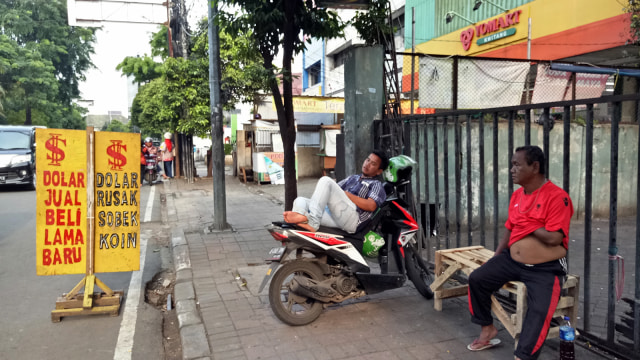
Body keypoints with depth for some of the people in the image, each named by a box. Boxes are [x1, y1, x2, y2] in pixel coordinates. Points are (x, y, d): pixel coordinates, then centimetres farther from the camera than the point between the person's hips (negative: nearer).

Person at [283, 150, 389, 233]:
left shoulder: (376, 184, 14)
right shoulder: (353, 178, 36)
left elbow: (371, 206, -6)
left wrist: (346, 194, -4)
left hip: (353, 220, -7)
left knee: (325, 180, -20)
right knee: (300, 201, -8)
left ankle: (312, 221, -36)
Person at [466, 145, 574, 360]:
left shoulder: (557, 196, -17)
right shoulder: (517, 195, 7)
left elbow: (553, 238, -25)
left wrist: (526, 224, -13)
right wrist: (495, 257, 7)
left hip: (545, 269, -7)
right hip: (512, 261, 7)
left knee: (539, 311, -24)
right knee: (477, 279, -1)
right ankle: (487, 329, 16)